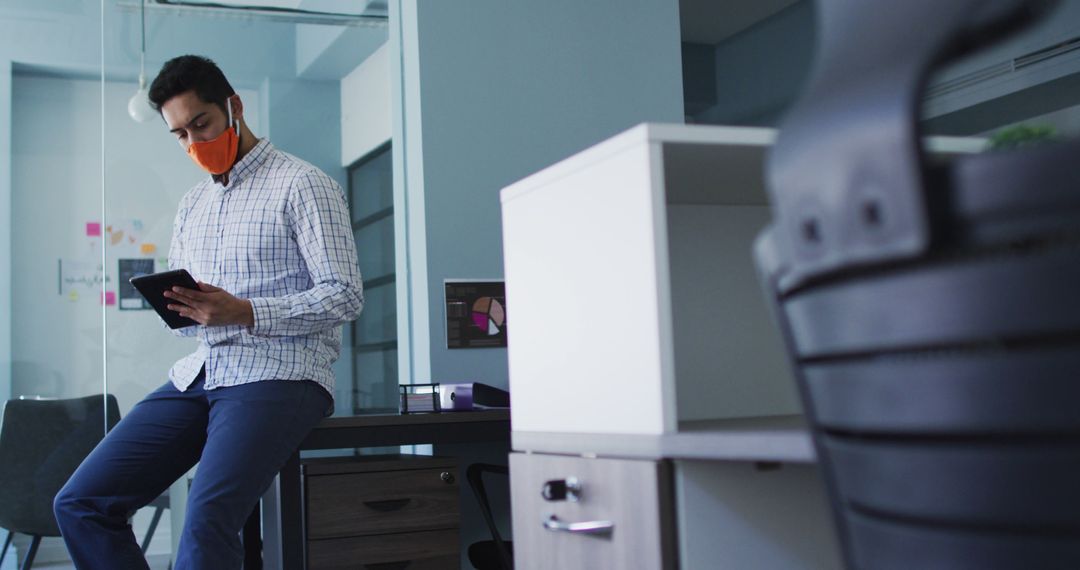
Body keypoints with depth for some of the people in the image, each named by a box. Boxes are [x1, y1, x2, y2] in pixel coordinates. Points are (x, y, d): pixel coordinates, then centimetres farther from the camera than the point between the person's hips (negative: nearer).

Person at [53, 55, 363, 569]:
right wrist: (175, 308, -1)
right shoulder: (192, 204, 22)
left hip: (278, 374, -7)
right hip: (197, 374, 8)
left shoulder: (302, 185, -1)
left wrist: (243, 312, -20)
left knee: (206, 520, -29)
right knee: (80, 504, -5)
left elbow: (345, 295, -9)